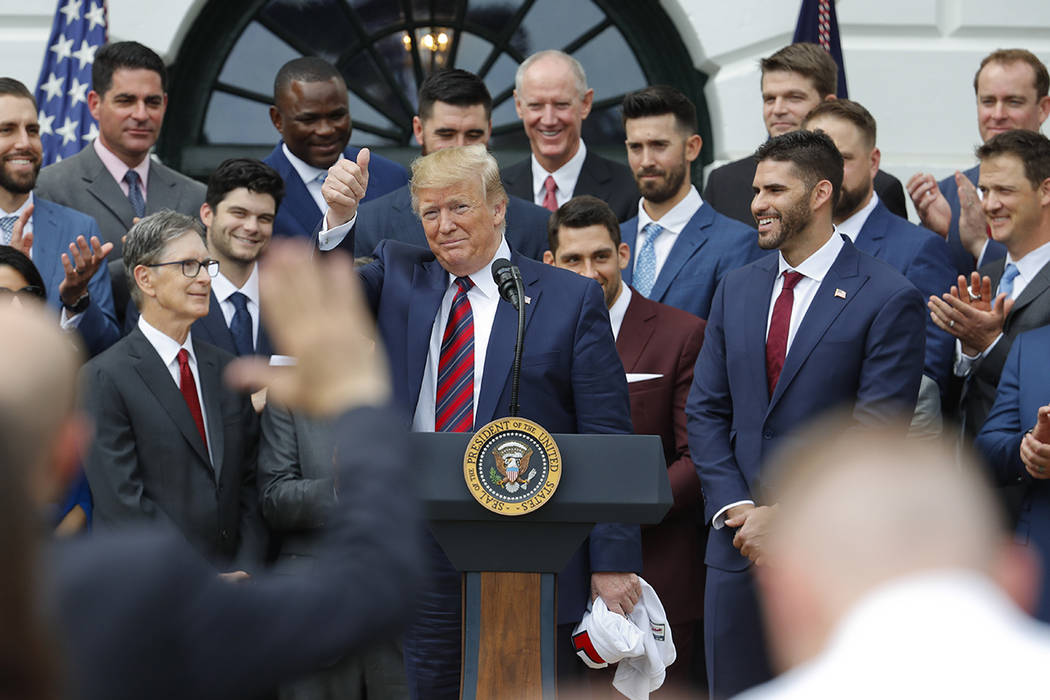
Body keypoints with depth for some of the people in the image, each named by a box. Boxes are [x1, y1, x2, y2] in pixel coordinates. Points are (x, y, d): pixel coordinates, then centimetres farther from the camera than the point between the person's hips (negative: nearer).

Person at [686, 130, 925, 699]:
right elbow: (706, 411, 11)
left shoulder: (888, 299, -8)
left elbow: (874, 435, -12)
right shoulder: (737, 289, 12)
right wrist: (735, 509, -4)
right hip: (737, 545, 5)